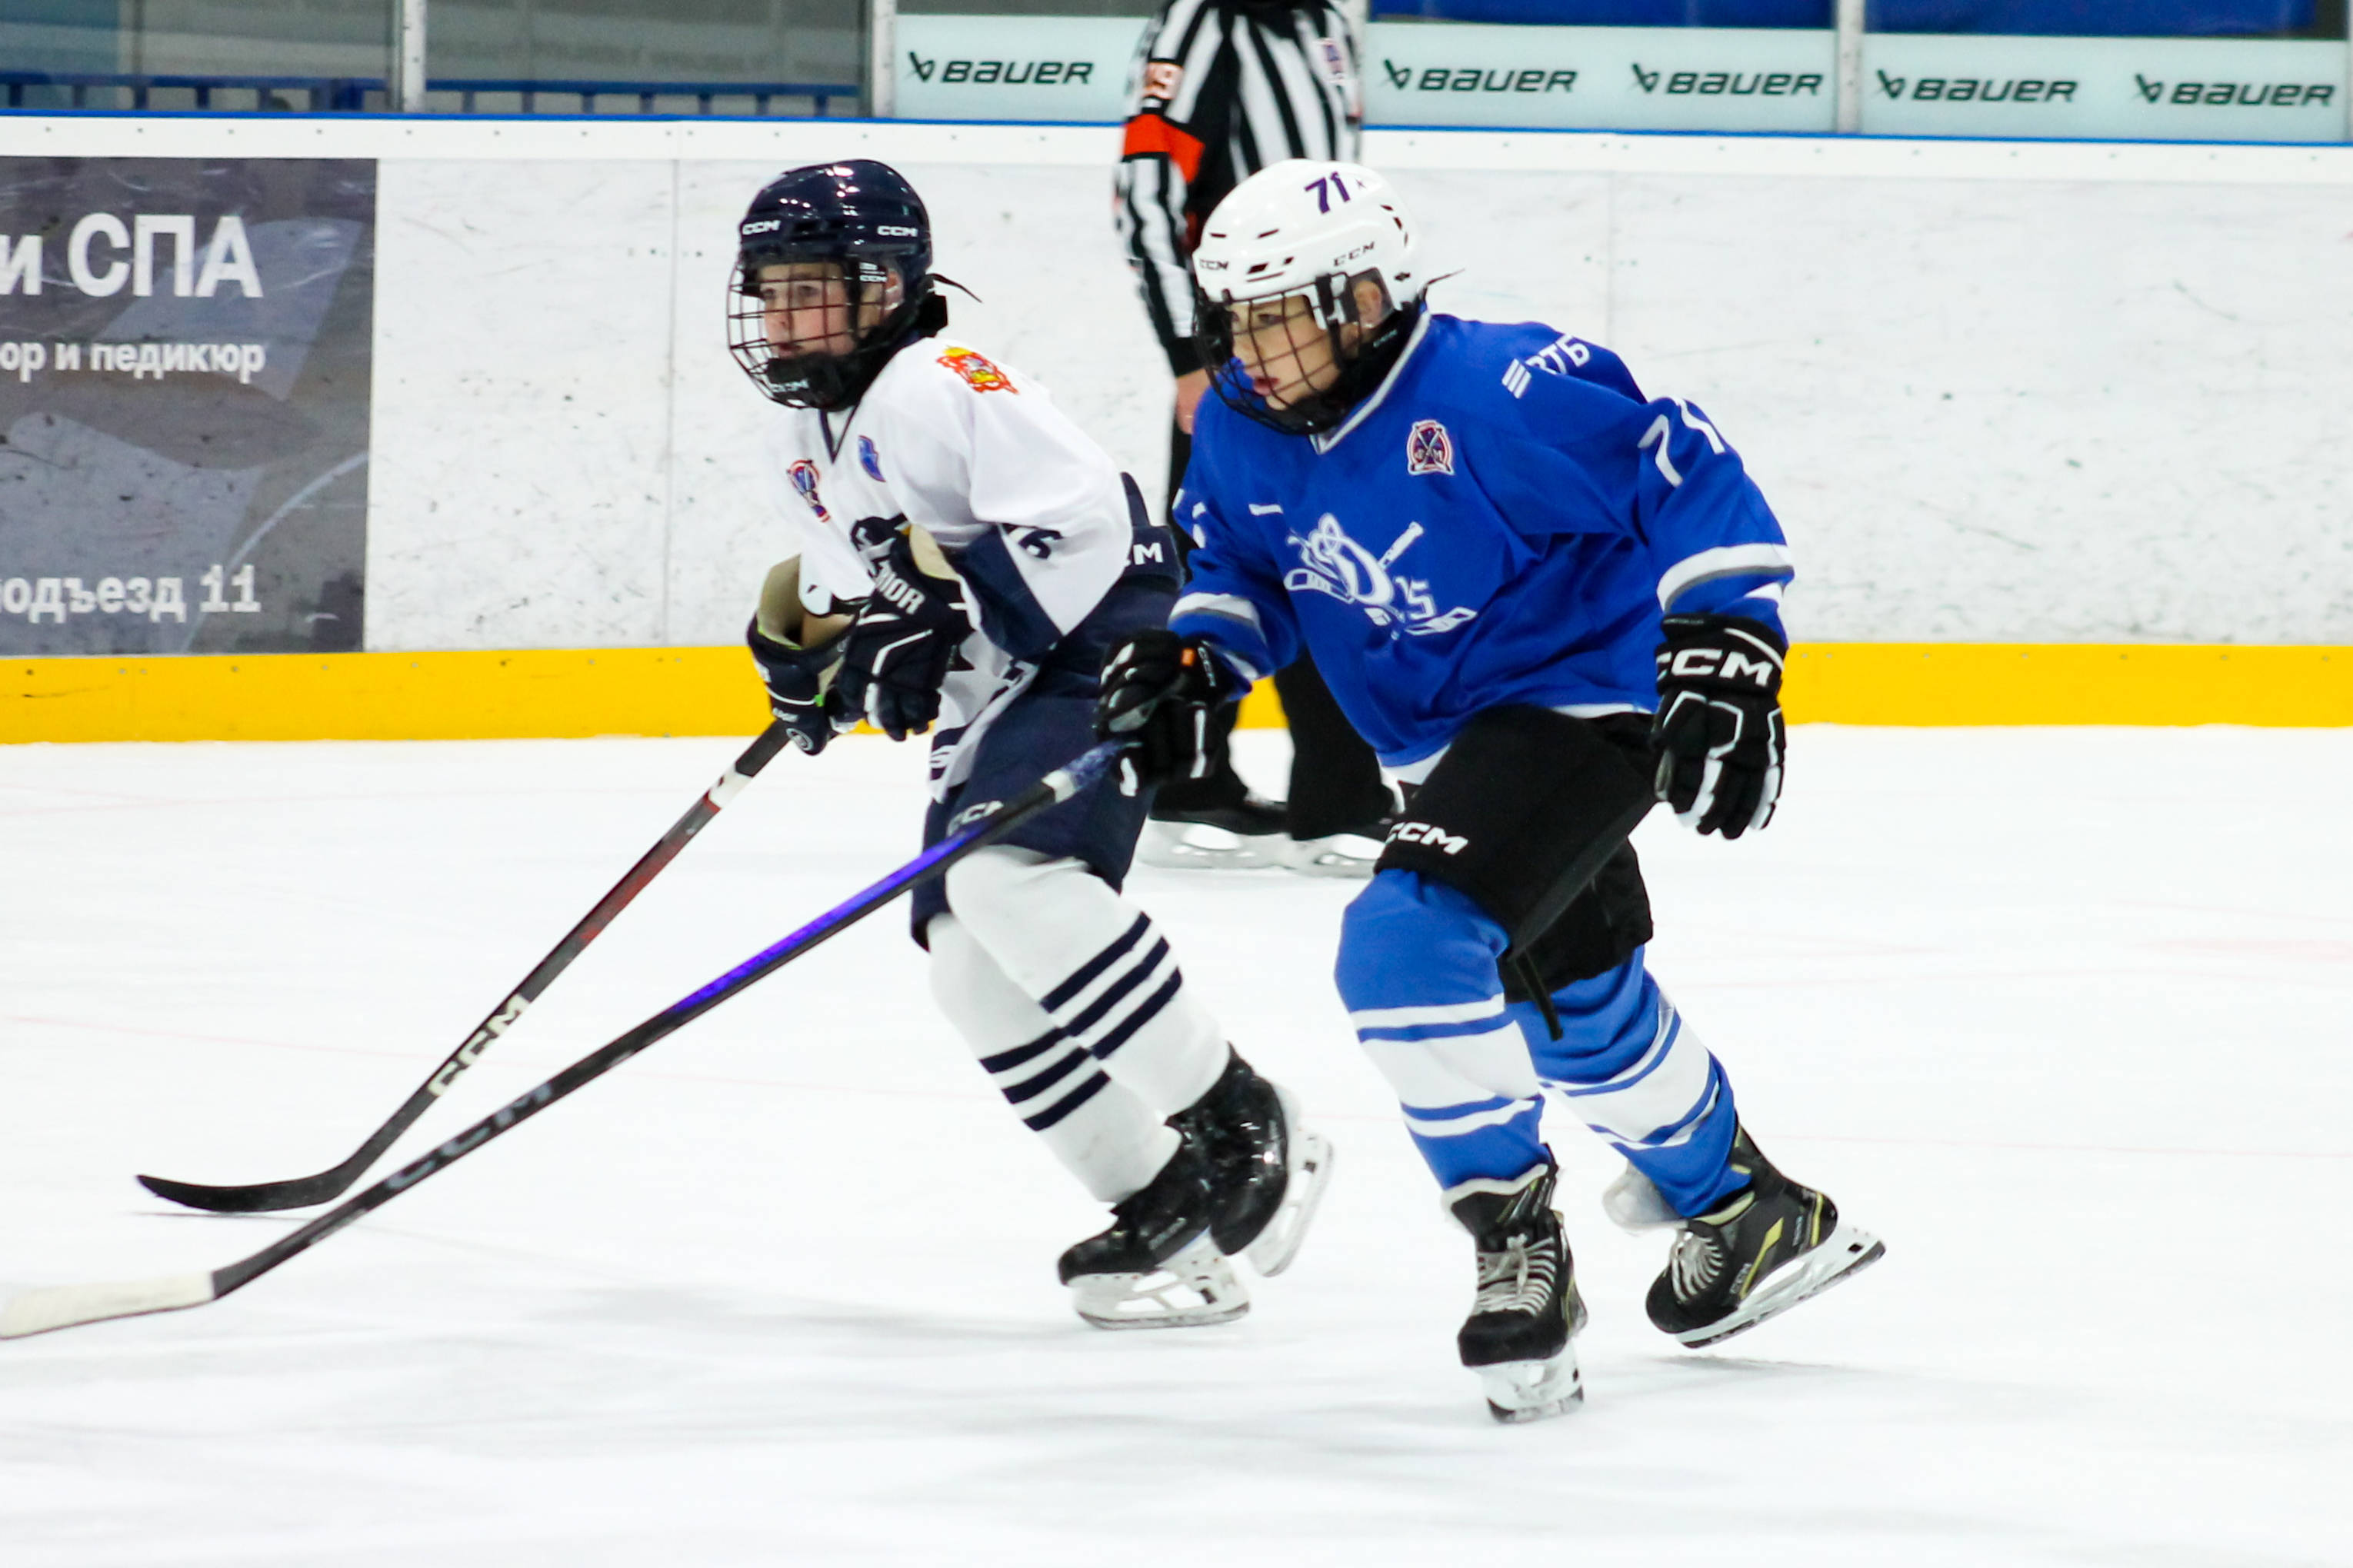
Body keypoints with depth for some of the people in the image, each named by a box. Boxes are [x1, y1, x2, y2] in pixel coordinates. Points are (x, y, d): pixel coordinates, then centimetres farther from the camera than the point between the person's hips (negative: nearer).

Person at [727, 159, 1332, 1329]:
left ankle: (1240, 1124, -23)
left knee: (1005, 873, -30)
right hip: (990, 705, 11)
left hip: (1100, 650, -11)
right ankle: (1159, 1208, 9)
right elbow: (856, 570, 30)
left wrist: (945, 621, -27)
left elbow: (1082, 517, -26)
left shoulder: (942, 387, -17)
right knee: (969, 962, 2)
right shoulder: (801, 442, 15)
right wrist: (803, 639, 8)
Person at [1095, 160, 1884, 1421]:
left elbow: (1689, 478, -22)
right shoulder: (1242, 434, -5)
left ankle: (1515, 1246, -12)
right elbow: (1243, 567, 14)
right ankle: (1747, 1215, 49)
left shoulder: (1501, 393, -28)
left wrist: (1725, 655, -25)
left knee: (1411, 944, -27)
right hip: (1455, 739, 9)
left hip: (1587, 697, -9)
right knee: (1574, 1009, 24)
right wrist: (1193, 659, -5)